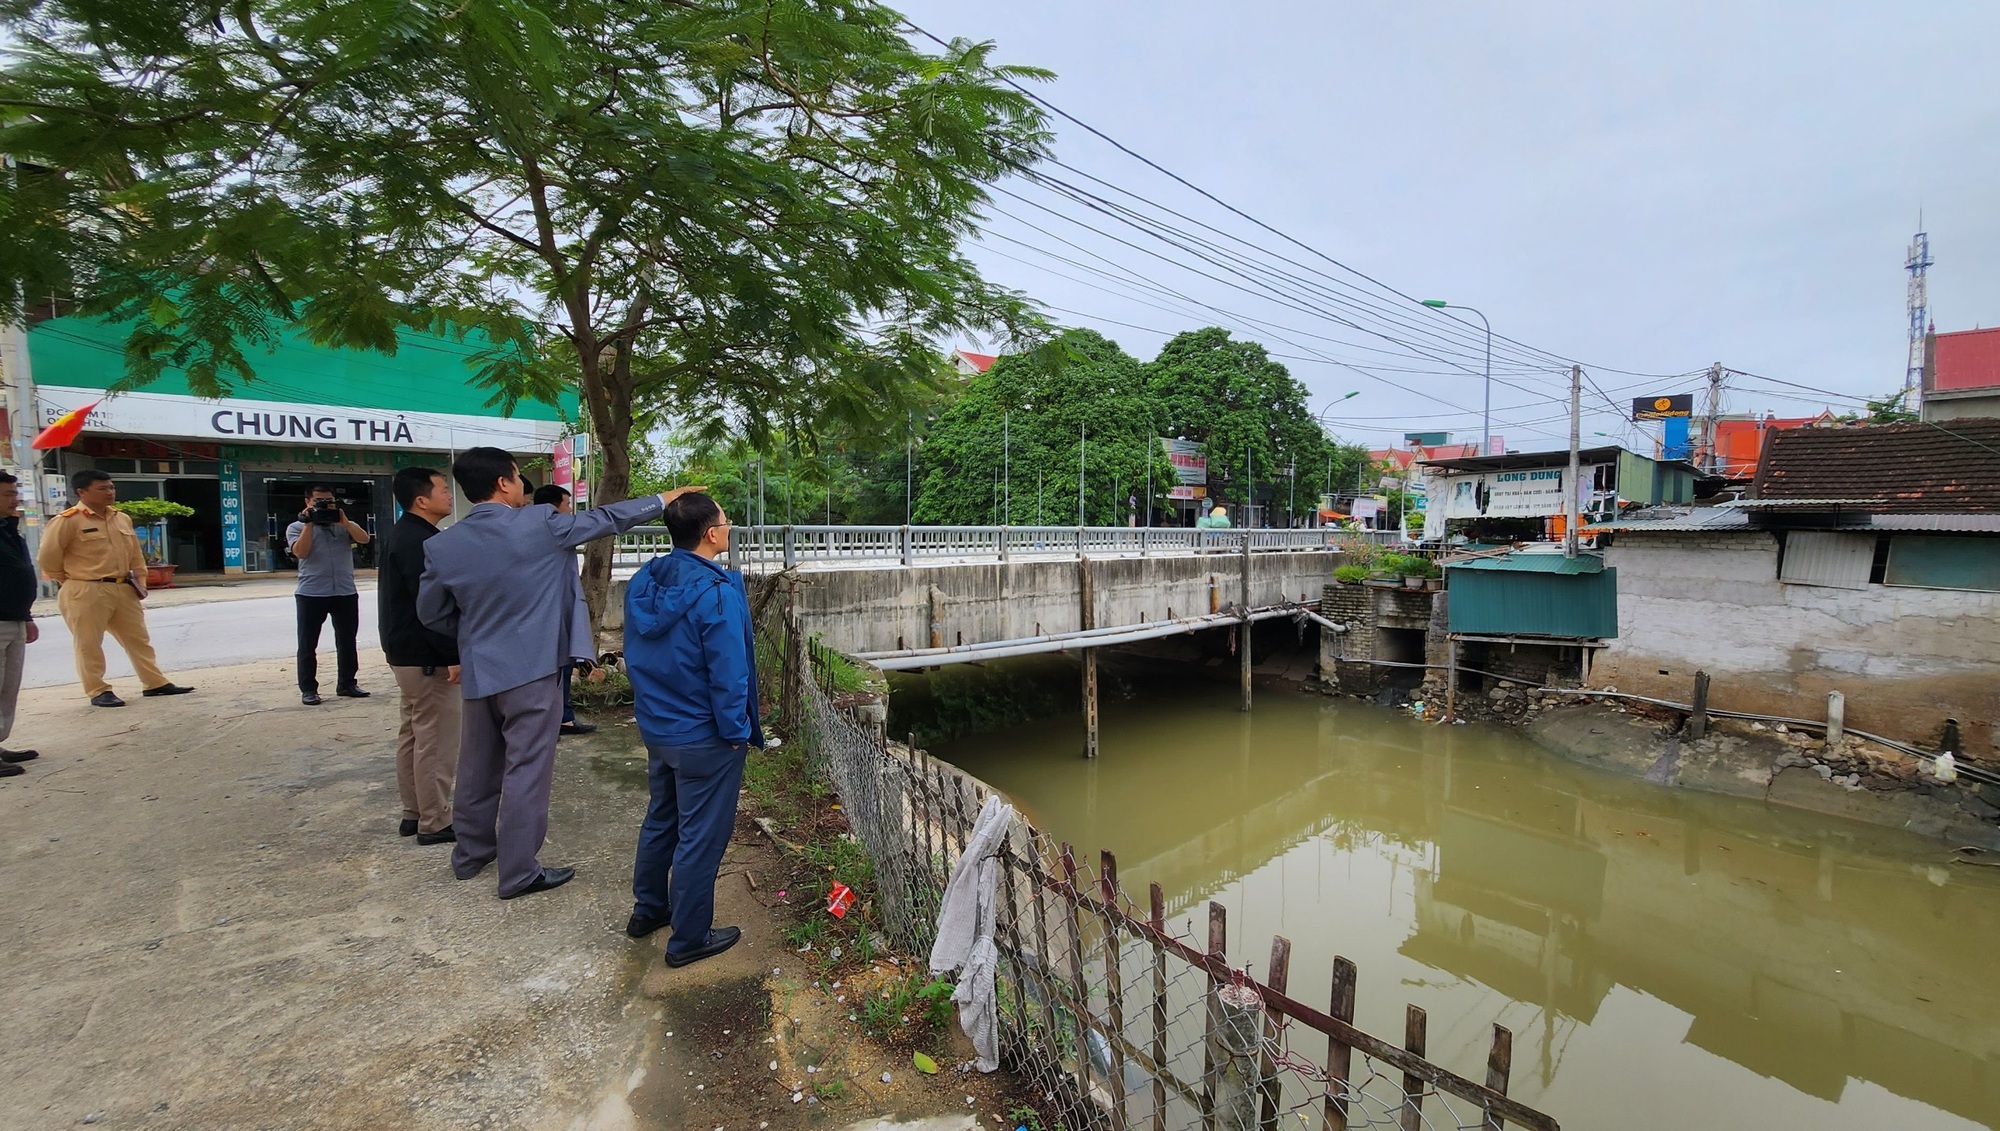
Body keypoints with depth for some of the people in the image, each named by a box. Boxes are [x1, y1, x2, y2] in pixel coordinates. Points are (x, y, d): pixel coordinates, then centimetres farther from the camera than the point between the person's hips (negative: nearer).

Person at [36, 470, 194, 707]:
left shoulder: (123, 518, 10)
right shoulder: (67, 521, -10)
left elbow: (136, 555, 17)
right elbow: (47, 558, -7)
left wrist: (140, 582, 11)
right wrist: (73, 581, 1)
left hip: (123, 590, 6)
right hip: (86, 593, -6)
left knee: (138, 638, 10)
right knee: (88, 645, 2)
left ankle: (156, 683, 16)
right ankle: (98, 691, 9)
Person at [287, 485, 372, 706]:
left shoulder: (345, 525, 12)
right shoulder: (297, 527, 6)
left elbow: (364, 539, -6)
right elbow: (300, 552, -11)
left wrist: (344, 521, -13)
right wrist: (309, 524, -9)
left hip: (345, 593, 2)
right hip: (311, 594, -2)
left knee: (347, 641, 8)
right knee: (308, 644, 2)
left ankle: (347, 684, 18)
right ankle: (308, 690, 9)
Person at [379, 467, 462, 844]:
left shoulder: (401, 534, 14)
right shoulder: (420, 541, -19)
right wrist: (453, 655, -22)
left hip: (404, 650, 11)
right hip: (427, 656, -11)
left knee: (413, 733, 16)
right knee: (436, 739, -4)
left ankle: (413, 813, 26)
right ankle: (434, 823, 4)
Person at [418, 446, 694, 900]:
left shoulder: (441, 545, -2)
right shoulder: (539, 524, -14)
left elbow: (431, 613, 9)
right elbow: (605, 519, -2)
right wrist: (662, 500, 10)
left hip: (478, 673, 6)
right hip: (531, 670, -5)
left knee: (478, 767, 19)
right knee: (526, 771, 2)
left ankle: (470, 853, 35)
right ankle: (518, 873, 10)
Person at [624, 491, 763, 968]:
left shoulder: (643, 583, 0)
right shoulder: (717, 592, -25)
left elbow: (634, 654, 9)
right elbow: (728, 673, -23)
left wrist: (653, 704, 19)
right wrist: (737, 732, -11)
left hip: (656, 728, 8)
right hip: (703, 737, -8)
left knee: (660, 819, 25)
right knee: (701, 836, 7)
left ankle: (648, 909, 42)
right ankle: (689, 938, 21)